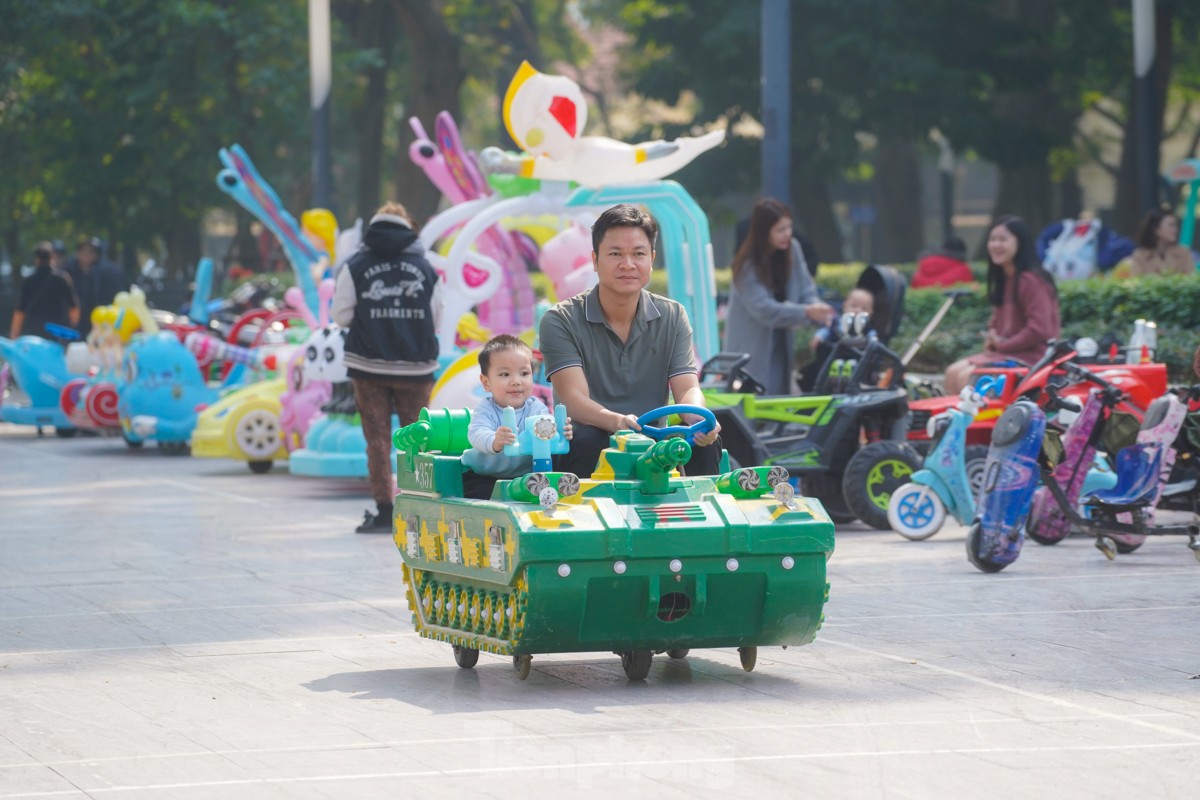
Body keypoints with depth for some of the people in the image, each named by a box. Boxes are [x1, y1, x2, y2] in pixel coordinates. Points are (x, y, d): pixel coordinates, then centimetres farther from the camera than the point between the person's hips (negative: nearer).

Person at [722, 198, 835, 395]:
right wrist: (806, 313, -35)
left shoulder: (792, 250, -3)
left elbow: (806, 291, -2)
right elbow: (764, 309, -27)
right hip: (751, 348, -5)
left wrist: (818, 310, -24)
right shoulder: (748, 265, -20)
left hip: (780, 346, 5)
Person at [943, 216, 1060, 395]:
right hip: (1004, 352, 10)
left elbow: (1038, 330, -21)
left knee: (968, 378, -23)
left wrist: (1003, 344, -13)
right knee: (953, 372, -5)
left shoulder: (1030, 280, -14)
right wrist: (992, 337, 3)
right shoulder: (1003, 279, 16)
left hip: (1031, 356, -10)